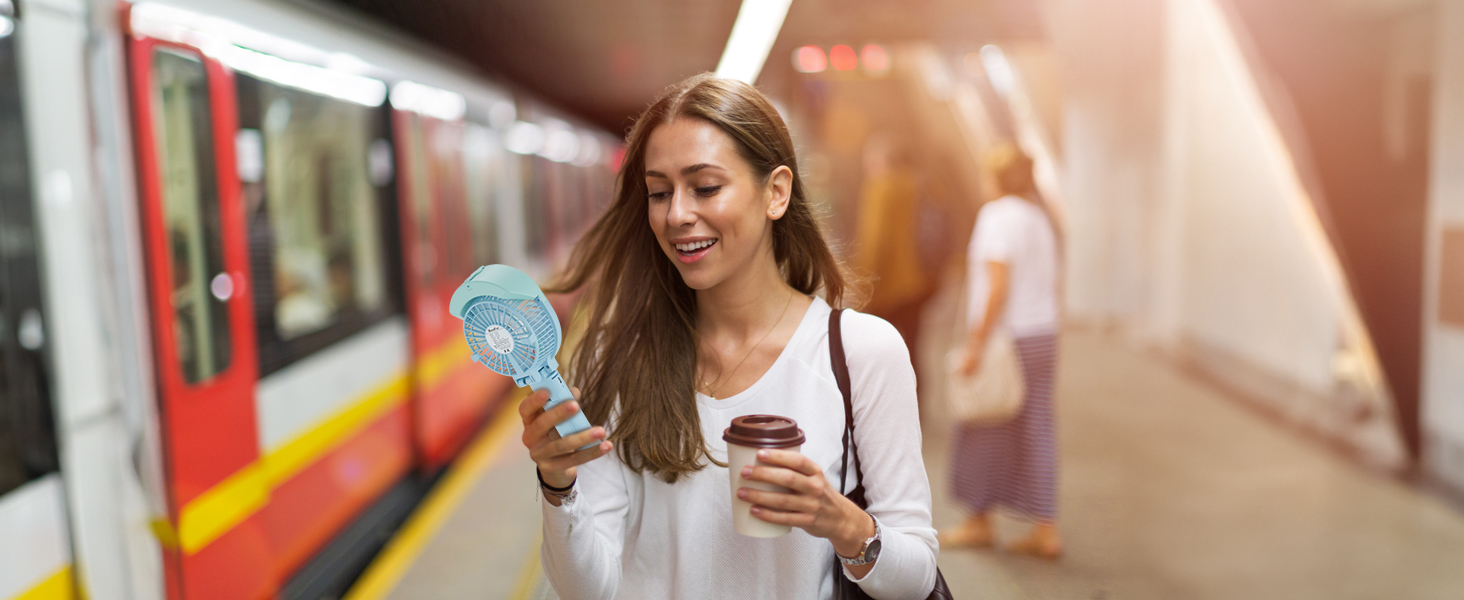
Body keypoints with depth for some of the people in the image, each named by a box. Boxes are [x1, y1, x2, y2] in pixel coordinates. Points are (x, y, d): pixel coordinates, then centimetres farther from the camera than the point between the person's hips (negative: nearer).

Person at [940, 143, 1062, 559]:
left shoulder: (997, 215, -13)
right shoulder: (1039, 218, 14)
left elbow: (998, 286, -21)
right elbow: (1052, 287, 17)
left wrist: (976, 345, -20)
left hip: (1004, 336, -8)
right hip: (1042, 336, 9)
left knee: (983, 432, 5)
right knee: (1035, 431, 9)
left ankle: (979, 523, 18)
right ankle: (1046, 531, 10)